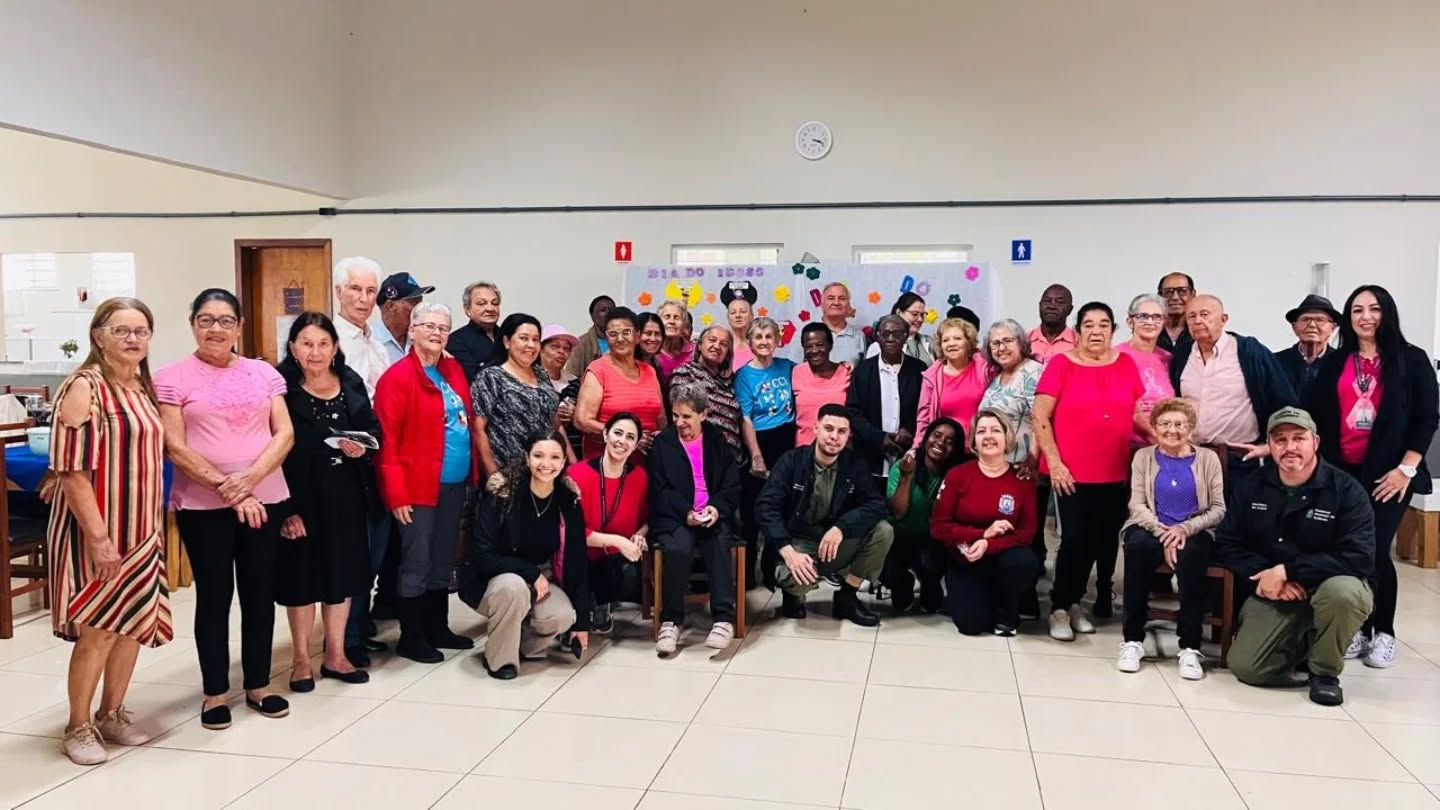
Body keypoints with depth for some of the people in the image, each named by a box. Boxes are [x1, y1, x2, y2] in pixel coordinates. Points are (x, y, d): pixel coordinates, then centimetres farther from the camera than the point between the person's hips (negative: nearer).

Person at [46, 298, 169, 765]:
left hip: (142, 528, 7)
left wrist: (154, 526, 13)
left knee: (135, 623, 13)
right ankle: (78, 727, 16)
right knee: (98, 630, -1)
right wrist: (99, 537, -23)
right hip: (98, 529, -7)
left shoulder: (145, 388, 9)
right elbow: (72, 469, -19)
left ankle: (112, 714, 28)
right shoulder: (84, 386, -14)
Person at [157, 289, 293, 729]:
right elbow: (175, 448, -8)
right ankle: (215, 693, 18)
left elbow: (284, 434, 1)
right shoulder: (172, 378, -2)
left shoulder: (264, 373, 7)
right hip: (202, 505, -3)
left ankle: (258, 685, 23)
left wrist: (251, 477, -15)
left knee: (260, 591, 10)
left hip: (265, 499, 3)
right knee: (214, 595, 6)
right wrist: (226, 488, -15)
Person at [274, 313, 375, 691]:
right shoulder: (281, 388, -10)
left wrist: (364, 445, -10)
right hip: (300, 495, -4)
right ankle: (301, 659, 23)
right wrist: (283, 506, -19)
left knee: (342, 571, 13)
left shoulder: (352, 383, 5)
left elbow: (374, 427, 14)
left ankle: (335, 655, 28)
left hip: (346, 495, 5)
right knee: (301, 574, 6)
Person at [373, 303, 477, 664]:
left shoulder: (454, 370, 11)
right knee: (416, 562, 1)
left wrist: (473, 471, 10)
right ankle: (411, 637, 14)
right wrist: (396, 493, -18)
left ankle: (438, 628, 28)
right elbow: (387, 440, -15)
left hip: (454, 483, 7)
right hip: (419, 485, -7)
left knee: (443, 561, 16)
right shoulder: (397, 376, -11)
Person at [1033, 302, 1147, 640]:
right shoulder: (1061, 364, -4)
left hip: (1115, 473, 4)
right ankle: (1060, 609, 8)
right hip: (1071, 473, -4)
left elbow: (1137, 415, 16)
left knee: (1105, 541, 10)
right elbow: (1040, 418, -7)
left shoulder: (1126, 364, 6)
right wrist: (1054, 463, -11)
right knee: (1075, 539, -5)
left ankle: (1074, 602, 25)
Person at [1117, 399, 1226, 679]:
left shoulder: (1207, 458, 7)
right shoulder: (1143, 457, 9)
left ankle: (1190, 647, -26)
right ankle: (1133, 640, -25)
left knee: (1192, 554, -36)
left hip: (1193, 531, 0)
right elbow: (1137, 505, 0)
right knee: (1138, 545, -35)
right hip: (1150, 529, 0)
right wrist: (1163, 533, -17)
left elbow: (1218, 509, 1)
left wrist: (1185, 529, -16)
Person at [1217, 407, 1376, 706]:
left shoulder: (1347, 490, -13)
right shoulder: (1251, 487, 0)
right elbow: (1227, 545, 0)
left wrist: (1287, 570, -25)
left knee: (1342, 591, -39)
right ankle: (1301, 643, 20)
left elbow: (1359, 558, -21)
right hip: (1273, 595, 3)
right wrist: (1264, 574, -19)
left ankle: (1325, 671, -10)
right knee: (1245, 667, -15)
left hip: (1330, 588, -2)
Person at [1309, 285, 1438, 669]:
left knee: (1375, 550, -6)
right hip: (1341, 471, 3)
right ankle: (1357, 628, 15)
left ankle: (1384, 632, 12)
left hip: (1390, 472, -3)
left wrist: (1406, 468, -9)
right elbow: (1316, 415, 7)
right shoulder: (1334, 362, 8)